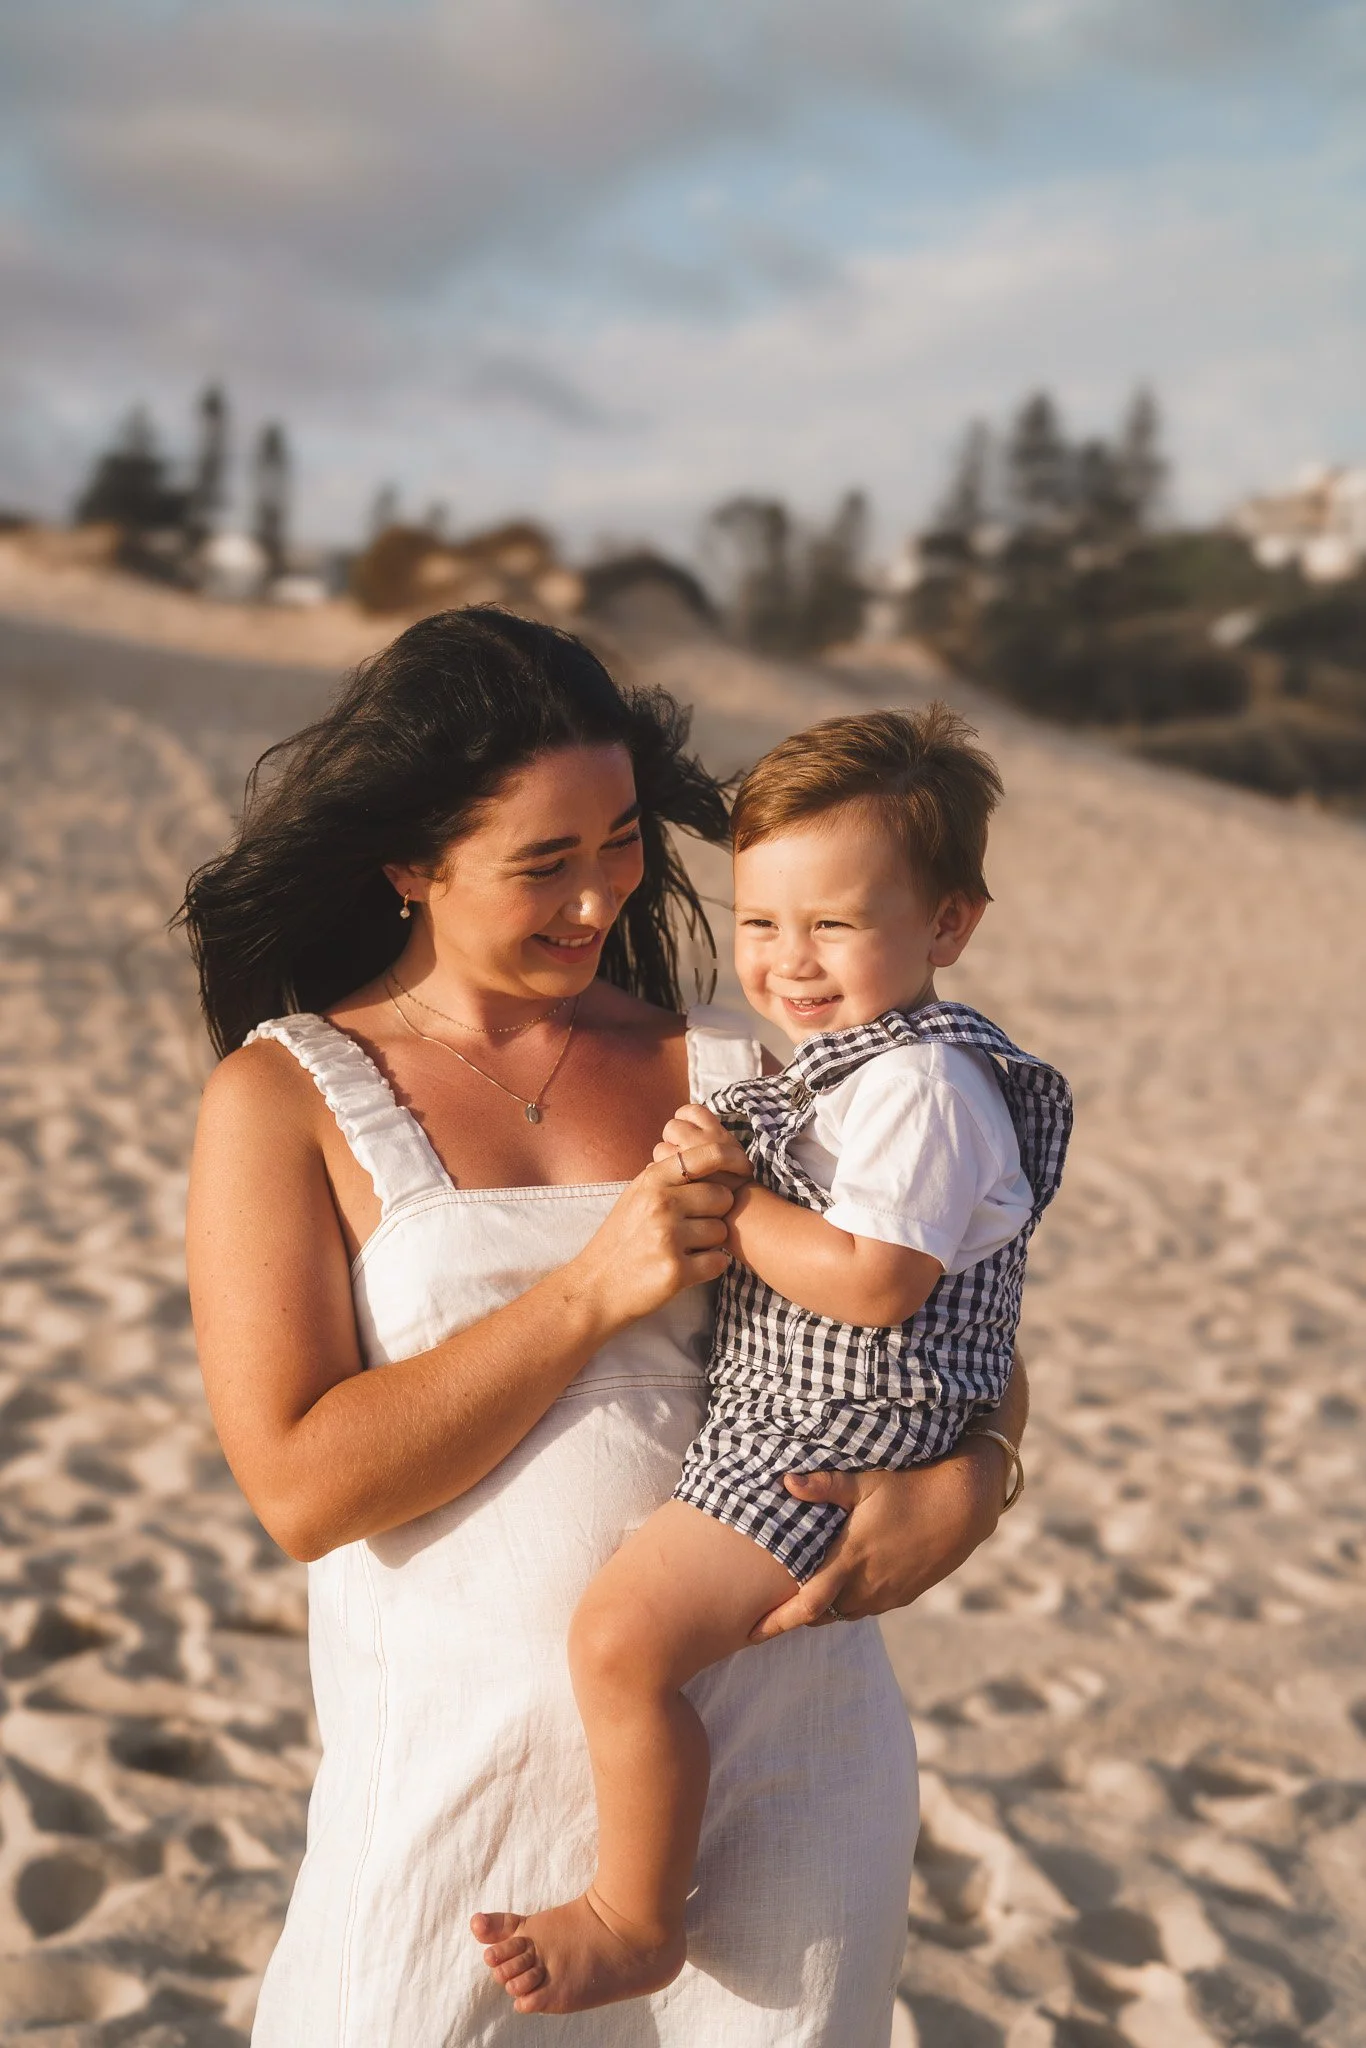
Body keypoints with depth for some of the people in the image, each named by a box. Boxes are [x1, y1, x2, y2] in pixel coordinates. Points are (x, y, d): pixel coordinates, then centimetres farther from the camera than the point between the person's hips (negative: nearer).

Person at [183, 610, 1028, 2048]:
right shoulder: (286, 1096, -3)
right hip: (472, 1755, -2)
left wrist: (964, 1482, -14)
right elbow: (303, 1487, -11)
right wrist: (593, 1291, -17)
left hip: (780, 1748, 2)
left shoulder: (720, 1074, 2)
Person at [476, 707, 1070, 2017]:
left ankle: (634, 1922, 0)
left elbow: (873, 1278, -28)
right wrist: (727, 1174, 7)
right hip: (774, 1418, 11)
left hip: (839, 1442, -11)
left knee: (624, 1635, -19)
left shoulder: (922, 1083, -18)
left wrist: (726, 1203, -19)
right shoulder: (837, 1063, 13)